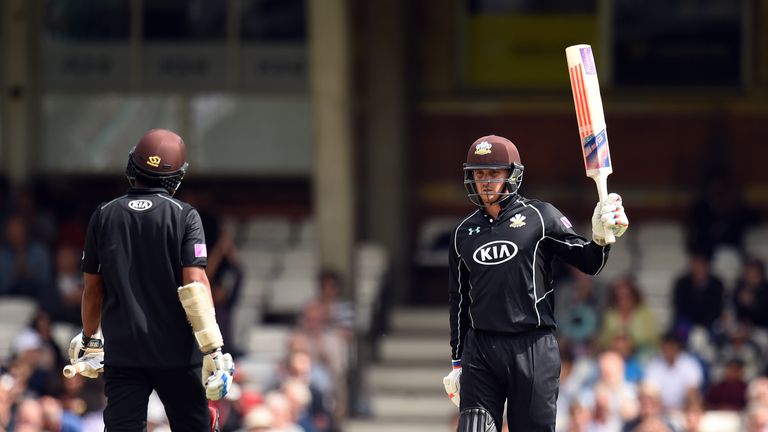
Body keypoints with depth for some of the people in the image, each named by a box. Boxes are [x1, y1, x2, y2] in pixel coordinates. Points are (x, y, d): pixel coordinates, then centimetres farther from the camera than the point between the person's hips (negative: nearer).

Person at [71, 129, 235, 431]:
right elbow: (195, 282, -13)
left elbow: (93, 287, 10)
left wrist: (89, 339, 25)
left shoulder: (103, 216, 4)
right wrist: (213, 349, -14)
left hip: (122, 351, 2)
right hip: (176, 350, -2)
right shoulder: (184, 217, -5)